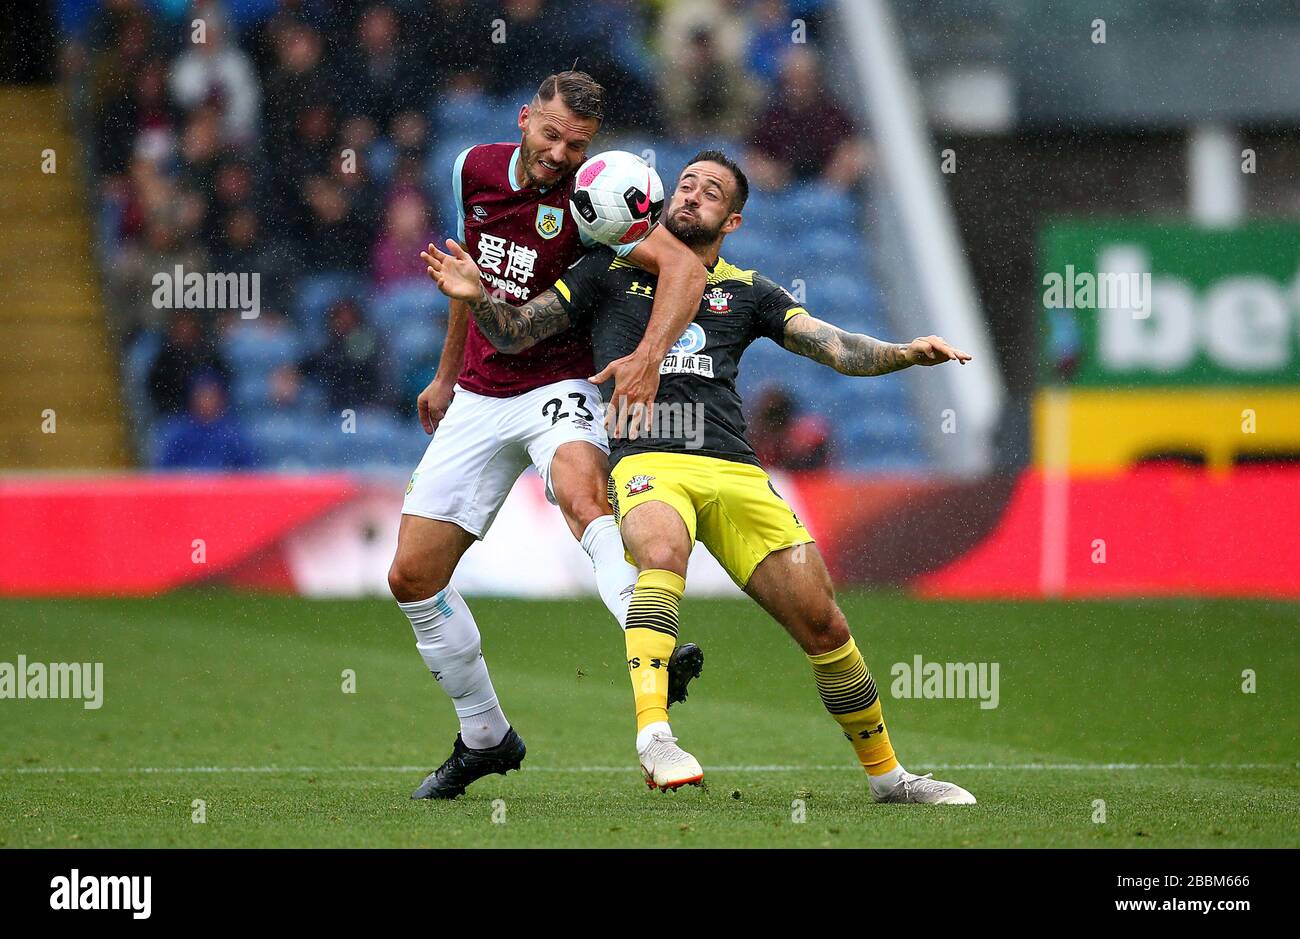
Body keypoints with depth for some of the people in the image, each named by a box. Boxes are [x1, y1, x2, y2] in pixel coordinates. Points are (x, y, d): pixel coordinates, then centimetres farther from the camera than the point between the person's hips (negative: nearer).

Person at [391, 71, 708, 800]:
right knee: (413, 576, 2)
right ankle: (485, 736, 20)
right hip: (479, 399, 6)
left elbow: (684, 266, -29)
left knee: (580, 489, -39)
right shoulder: (476, 170, 3)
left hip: (558, 388, -6)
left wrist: (649, 354, -45)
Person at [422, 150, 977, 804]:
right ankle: (653, 736, -50)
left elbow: (837, 348, 13)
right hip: (646, 461, -3)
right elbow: (514, 333, 16)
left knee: (823, 626, -2)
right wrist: (478, 297, -5)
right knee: (663, 554, -38)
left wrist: (906, 353, -5)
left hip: (734, 472, 3)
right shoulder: (611, 272, 18)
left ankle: (885, 774, 16)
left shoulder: (746, 291, 21)